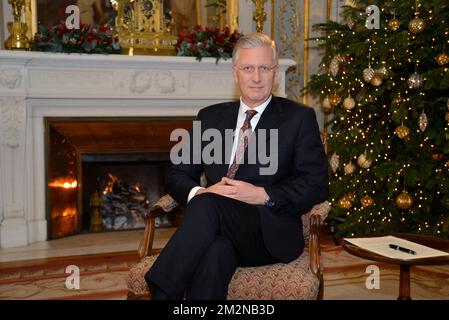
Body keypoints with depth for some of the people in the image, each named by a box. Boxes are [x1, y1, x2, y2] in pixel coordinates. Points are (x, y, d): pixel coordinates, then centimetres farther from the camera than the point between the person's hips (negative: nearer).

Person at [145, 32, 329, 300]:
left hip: (270, 234, -2)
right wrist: (198, 193, -8)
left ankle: (162, 291, -27)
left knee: (208, 205, -32)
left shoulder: (299, 118, 8)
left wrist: (262, 196, -14)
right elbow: (178, 174, 16)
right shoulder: (210, 117, 19)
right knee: (216, 253, -37)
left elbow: (317, 185, 0)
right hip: (217, 228, 2)